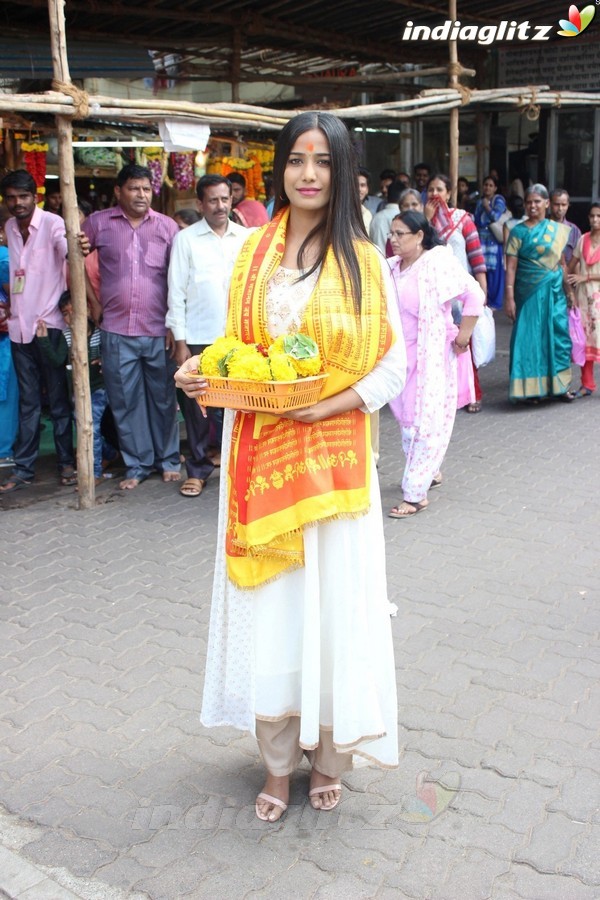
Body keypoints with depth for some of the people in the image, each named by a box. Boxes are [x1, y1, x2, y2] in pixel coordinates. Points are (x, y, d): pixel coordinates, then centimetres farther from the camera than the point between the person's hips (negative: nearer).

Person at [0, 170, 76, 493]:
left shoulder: (52, 223, -10)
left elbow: (67, 247, -32)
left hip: (49, 324, -6)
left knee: (58, 399, 3)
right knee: (28, 402, 11)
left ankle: (66, 463, 14)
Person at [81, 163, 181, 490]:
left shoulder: (167, 226, 4)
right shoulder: (98, 223, 2)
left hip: (159, 331, 0)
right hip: (117, 331, 0)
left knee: (164, 398, 9)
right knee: (125, 401, 7)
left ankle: (169, 460, 23)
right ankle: (136, 465, 18)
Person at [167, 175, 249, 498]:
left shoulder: (246, 237, 7)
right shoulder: (186, 239, 1)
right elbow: (177, 292, 0)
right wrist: (180, 341, -4)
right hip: (198, 338, -1)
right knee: (197, 405, 4)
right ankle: (198, 469, 17)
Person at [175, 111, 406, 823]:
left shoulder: (363, 260, 0)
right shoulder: (253, 253, 9)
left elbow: (391, 365, -3)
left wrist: (326, 406, -17)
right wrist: (202, 376, -6)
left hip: (331, 456, -2)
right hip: (259, 454, 3)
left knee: (331, 600, 3)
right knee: (266, 604, 7)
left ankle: (328, 755, 25)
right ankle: (278, 760, 24)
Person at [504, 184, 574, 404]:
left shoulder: (558, 229, 9)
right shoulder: (519, 231, -1)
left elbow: (561, 262, 15)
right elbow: (511, 266, -6)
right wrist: (509, 297, -13)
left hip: (555, 292, 3)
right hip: (529, 293, -3)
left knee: (558, 336, 3)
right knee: (530, 337, 0)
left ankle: (559, 385, 14)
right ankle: (531, 387, 9)